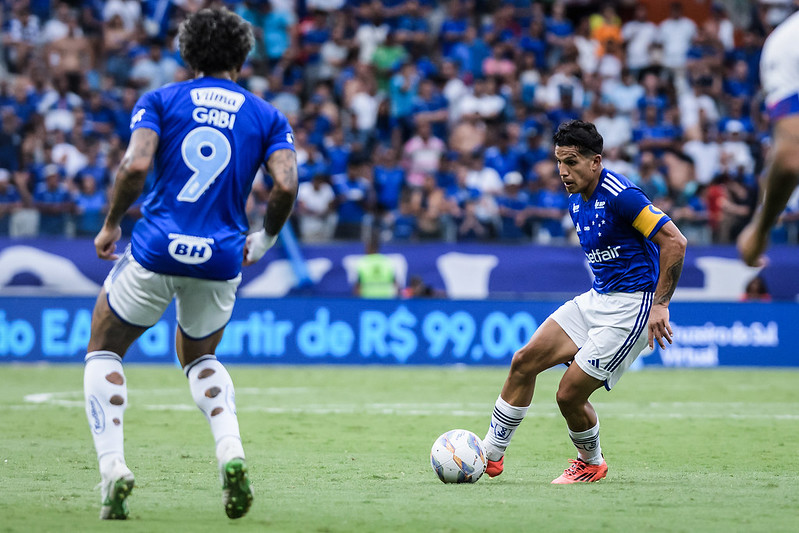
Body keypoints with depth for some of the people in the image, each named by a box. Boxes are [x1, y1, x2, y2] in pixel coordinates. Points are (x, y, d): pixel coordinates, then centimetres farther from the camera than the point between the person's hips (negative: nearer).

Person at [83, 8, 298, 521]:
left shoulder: (160, 100, 4)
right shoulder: (267, 115, 9)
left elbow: (136, 165, -12)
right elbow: (286, 185, -5)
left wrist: (110, 225, 1)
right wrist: (265, 238, 12)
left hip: (156, 250, -3)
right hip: (221, 259, 3)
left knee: (104, 350, 18)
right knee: (200, 357, 28)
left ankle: (112, 467, -2)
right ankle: (231, 454, 2)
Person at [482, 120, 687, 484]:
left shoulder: (620, 196, -20)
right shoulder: (576, 202, 8)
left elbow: (674, 242, -22)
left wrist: (660, 304, -22)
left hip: (631, 305, -9)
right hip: (597, 299, 9)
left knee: (570, 395, -9)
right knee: (524, 361, -1)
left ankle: (591, 463, 19)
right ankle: (491, 455, 6)